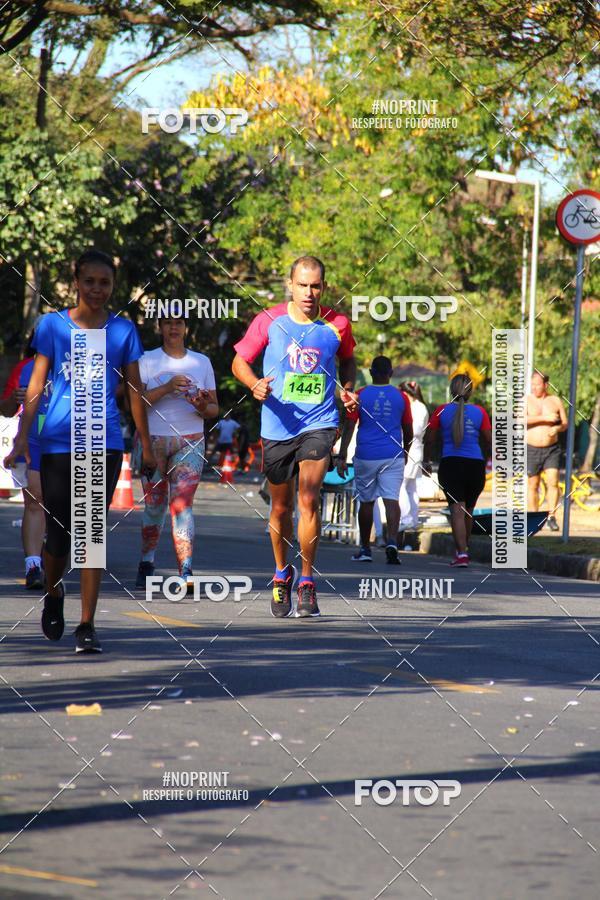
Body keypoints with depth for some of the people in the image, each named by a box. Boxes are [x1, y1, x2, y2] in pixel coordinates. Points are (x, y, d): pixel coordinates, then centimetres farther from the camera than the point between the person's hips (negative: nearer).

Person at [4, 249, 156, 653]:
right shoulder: (52, 324, 2)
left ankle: (87, 625, -5)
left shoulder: (123, 330, 4)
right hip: (58, 441, 0)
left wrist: (147, 445, 12)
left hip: (104, 441, 0)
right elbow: (37, 384, 3)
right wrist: (23, 436, -4)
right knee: (58, 535, 3)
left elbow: (135, 389, 10)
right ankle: (54, 593, 34)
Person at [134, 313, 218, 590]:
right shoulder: (147, 361, 5)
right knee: (154, 505, 6)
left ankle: (186, 571, -24)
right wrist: (167, 388, -19)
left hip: (190, 442, 0)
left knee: (182, 502, -15)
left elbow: (214, 409, 12)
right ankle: (146, 563, 27)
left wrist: (203, 407, -11)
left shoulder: (201, 362, 11)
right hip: (152, 441, 0)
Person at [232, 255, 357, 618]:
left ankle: (307, 583, -7)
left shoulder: (337, 325, -1)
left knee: (309, 498, -17)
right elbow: (240, 361, 6)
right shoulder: (269, 321, -3)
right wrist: (254, 384, -14)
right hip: (278, 425, 1)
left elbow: (347, 360, 20)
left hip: (319, 423, -1)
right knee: (281, 506, 12)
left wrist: (348, 389, 1)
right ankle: (282, 574, 36)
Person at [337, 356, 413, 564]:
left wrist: (342, 457, -5)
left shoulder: (360, 396, -1)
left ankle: (365, 549, 18)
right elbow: (408, 430, 10)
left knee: (366, 502, 11)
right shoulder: (400, 397, 3)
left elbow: (349, 427, -6)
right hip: (393, 457, 0)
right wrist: (405, 452, 26)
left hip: (365, 457, 0)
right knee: (392, 500, -5)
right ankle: (392, 542, -26)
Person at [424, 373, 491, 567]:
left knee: (457, 509, -6)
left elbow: (429, 438, 4)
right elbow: (489, 441, 5)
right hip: (475, 464, 2)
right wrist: (484, 459, 24)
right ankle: (463, 548, 32)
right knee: (468, 509, 18)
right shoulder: (479, 412, 2)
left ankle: (462, 553, -19)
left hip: (450, 464, -2)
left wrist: (426, 460, 19)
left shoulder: (442, 411, 0)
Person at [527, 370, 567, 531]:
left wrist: (557, 428, -15)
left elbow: (565, 423, 9)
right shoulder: (526, 400, -1)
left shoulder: (555, 401, 5)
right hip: (532, 450, -1)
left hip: (552, 449, 1)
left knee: (553, 482, -13)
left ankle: (551, 517, -5)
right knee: (532, 486, 4)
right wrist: (544, 418, -23)